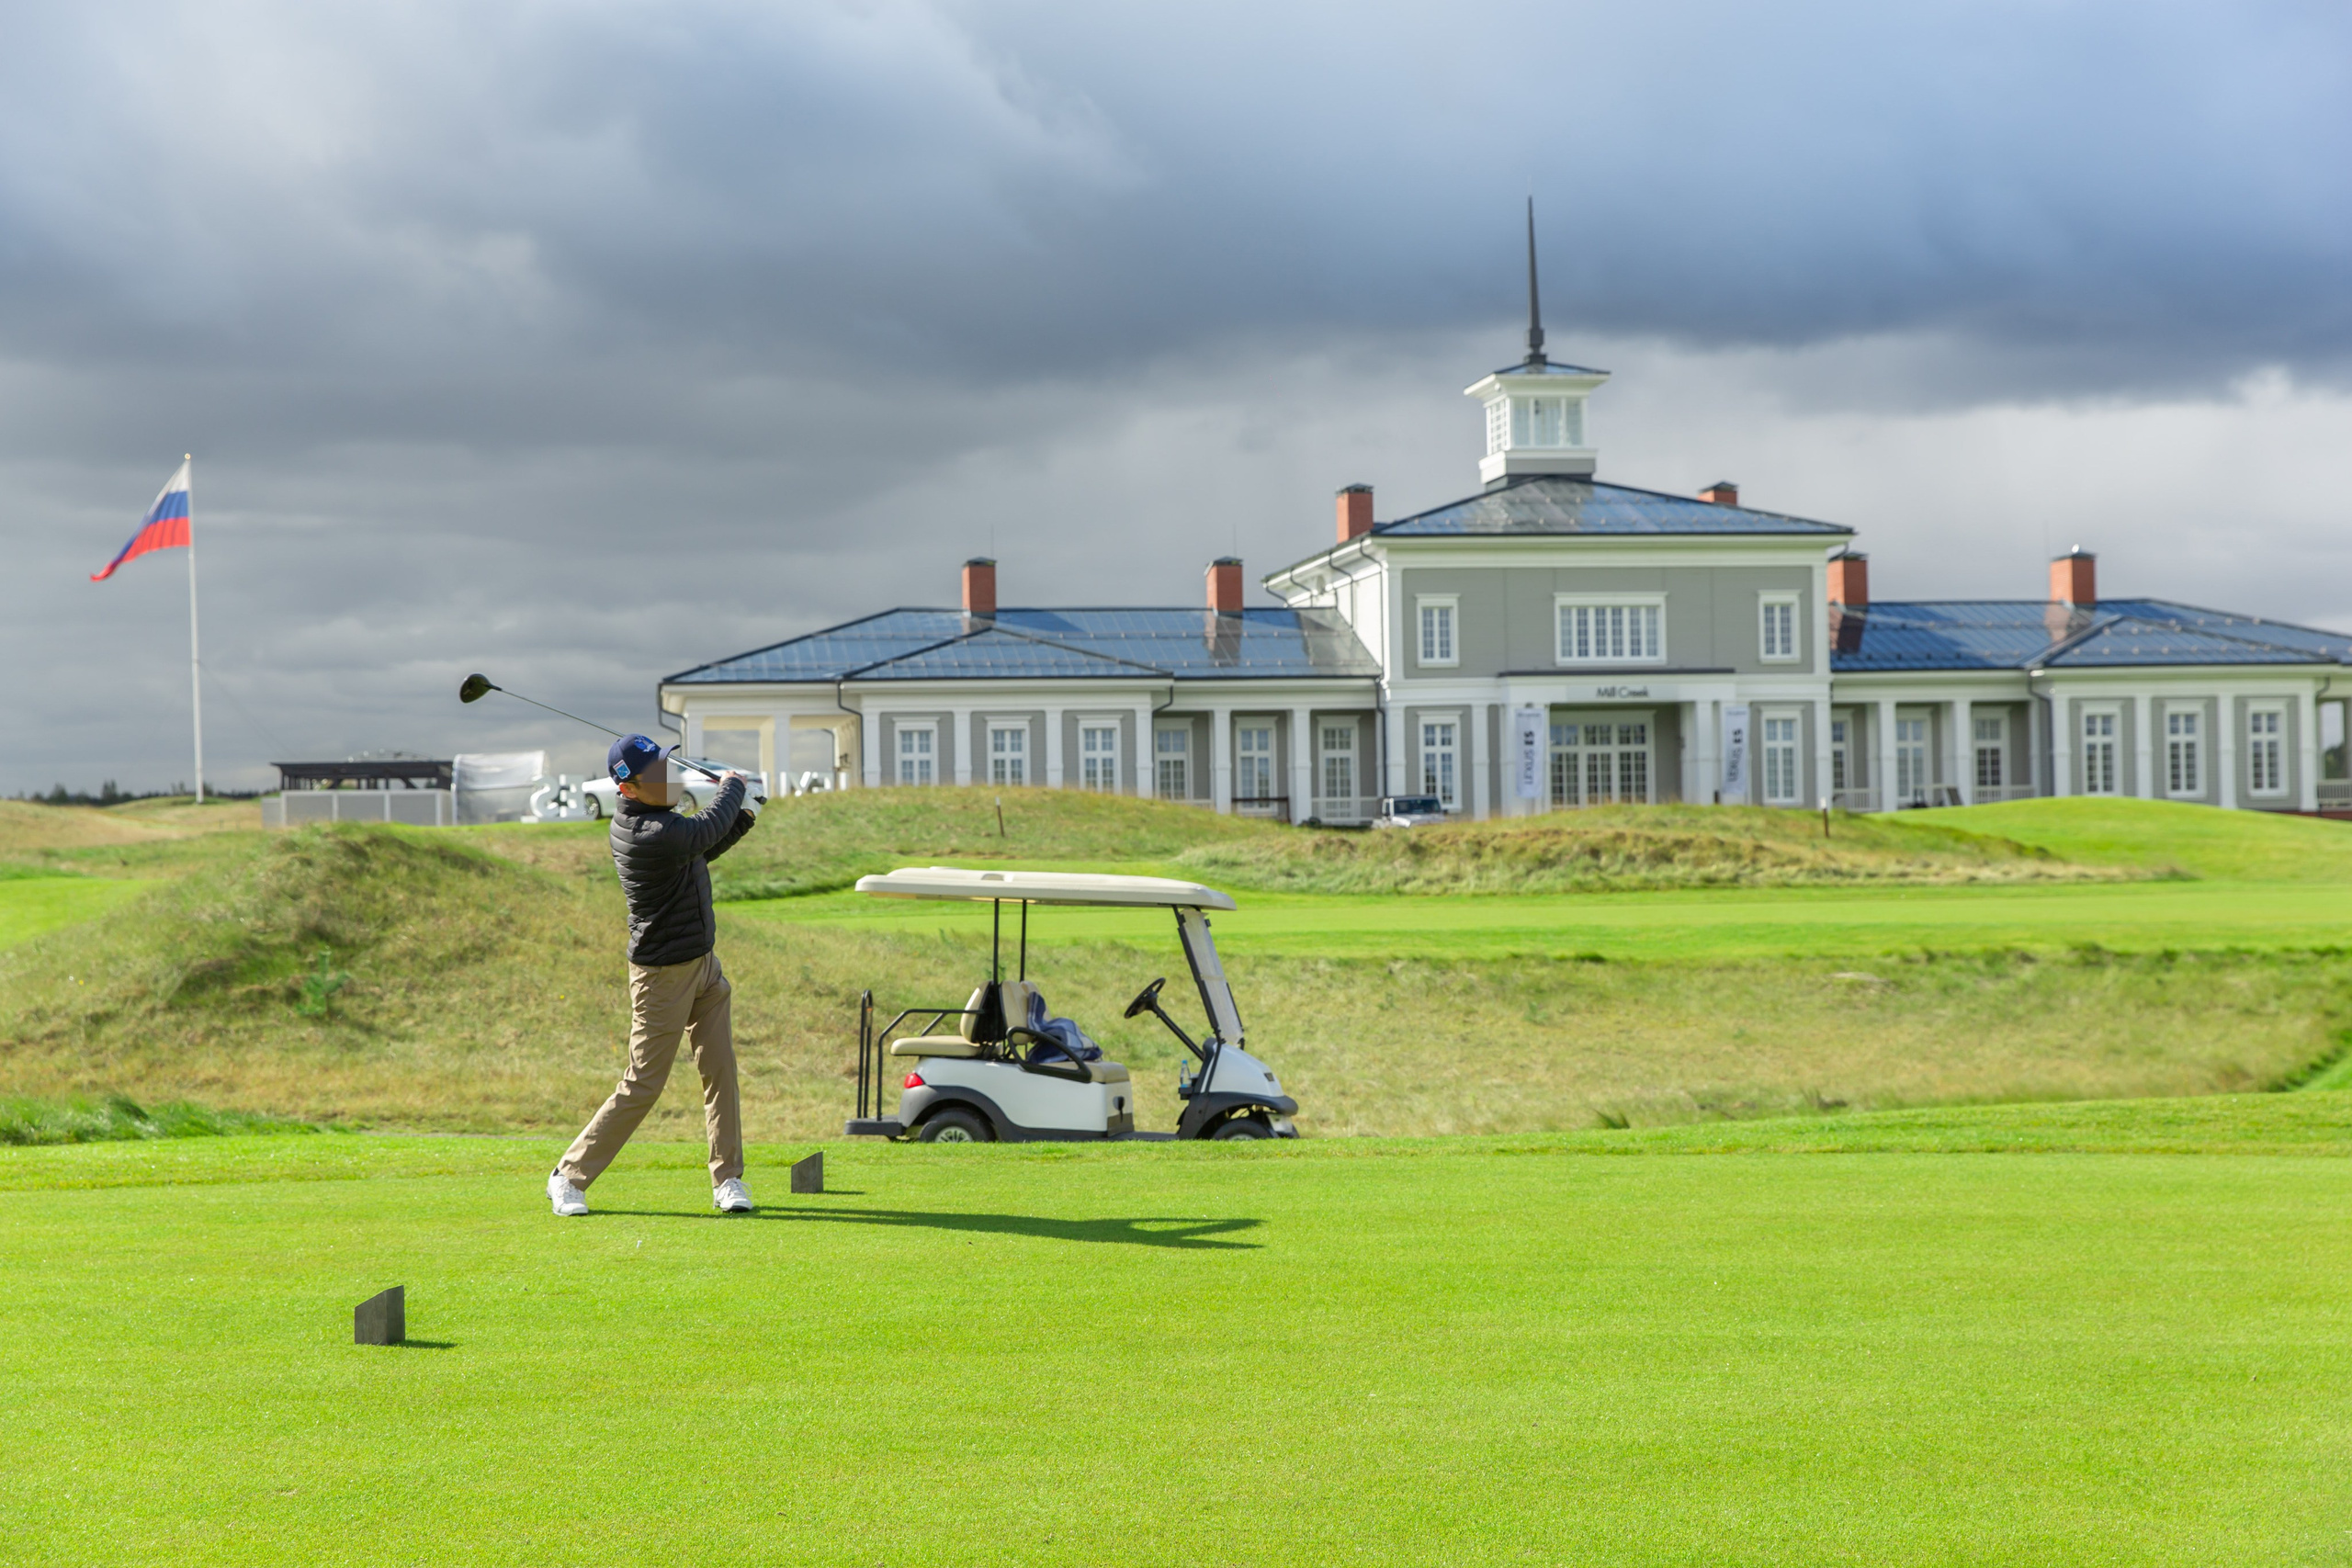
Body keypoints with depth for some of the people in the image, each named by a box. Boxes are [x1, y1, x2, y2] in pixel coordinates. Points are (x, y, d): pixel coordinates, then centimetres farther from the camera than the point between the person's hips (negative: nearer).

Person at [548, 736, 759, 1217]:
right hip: (664, 973, -9)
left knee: (720, 1071, 5)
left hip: (703, 962, 9)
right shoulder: (651, 836, -28)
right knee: (642, 1086, -2)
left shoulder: (648, 818, 3)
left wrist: (742, 817, 3)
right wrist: (733, 788, 3)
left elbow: (701, 849, 18)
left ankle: (728, 1180, 11)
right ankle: (570, 1177, 10)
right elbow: (706, 830, -16)